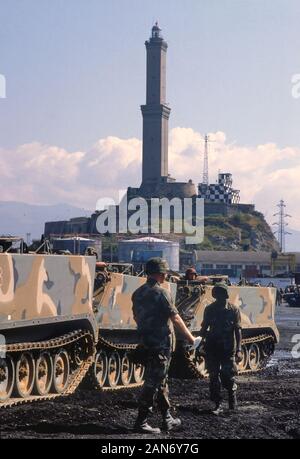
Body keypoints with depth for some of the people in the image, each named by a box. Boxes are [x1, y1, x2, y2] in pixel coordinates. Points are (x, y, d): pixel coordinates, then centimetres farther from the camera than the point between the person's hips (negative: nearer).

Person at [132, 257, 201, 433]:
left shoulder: (138, 293, 9)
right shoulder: (161, 293, -15)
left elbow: (136, 317, 17)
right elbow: (176, 318, -13)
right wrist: (190, 338, -3)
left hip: (146, 342, 8)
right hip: (161, 344, -8)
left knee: (161, 380, 17)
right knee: (153, 382, -4)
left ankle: (167, 419, 25)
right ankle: (141, 422, -4)